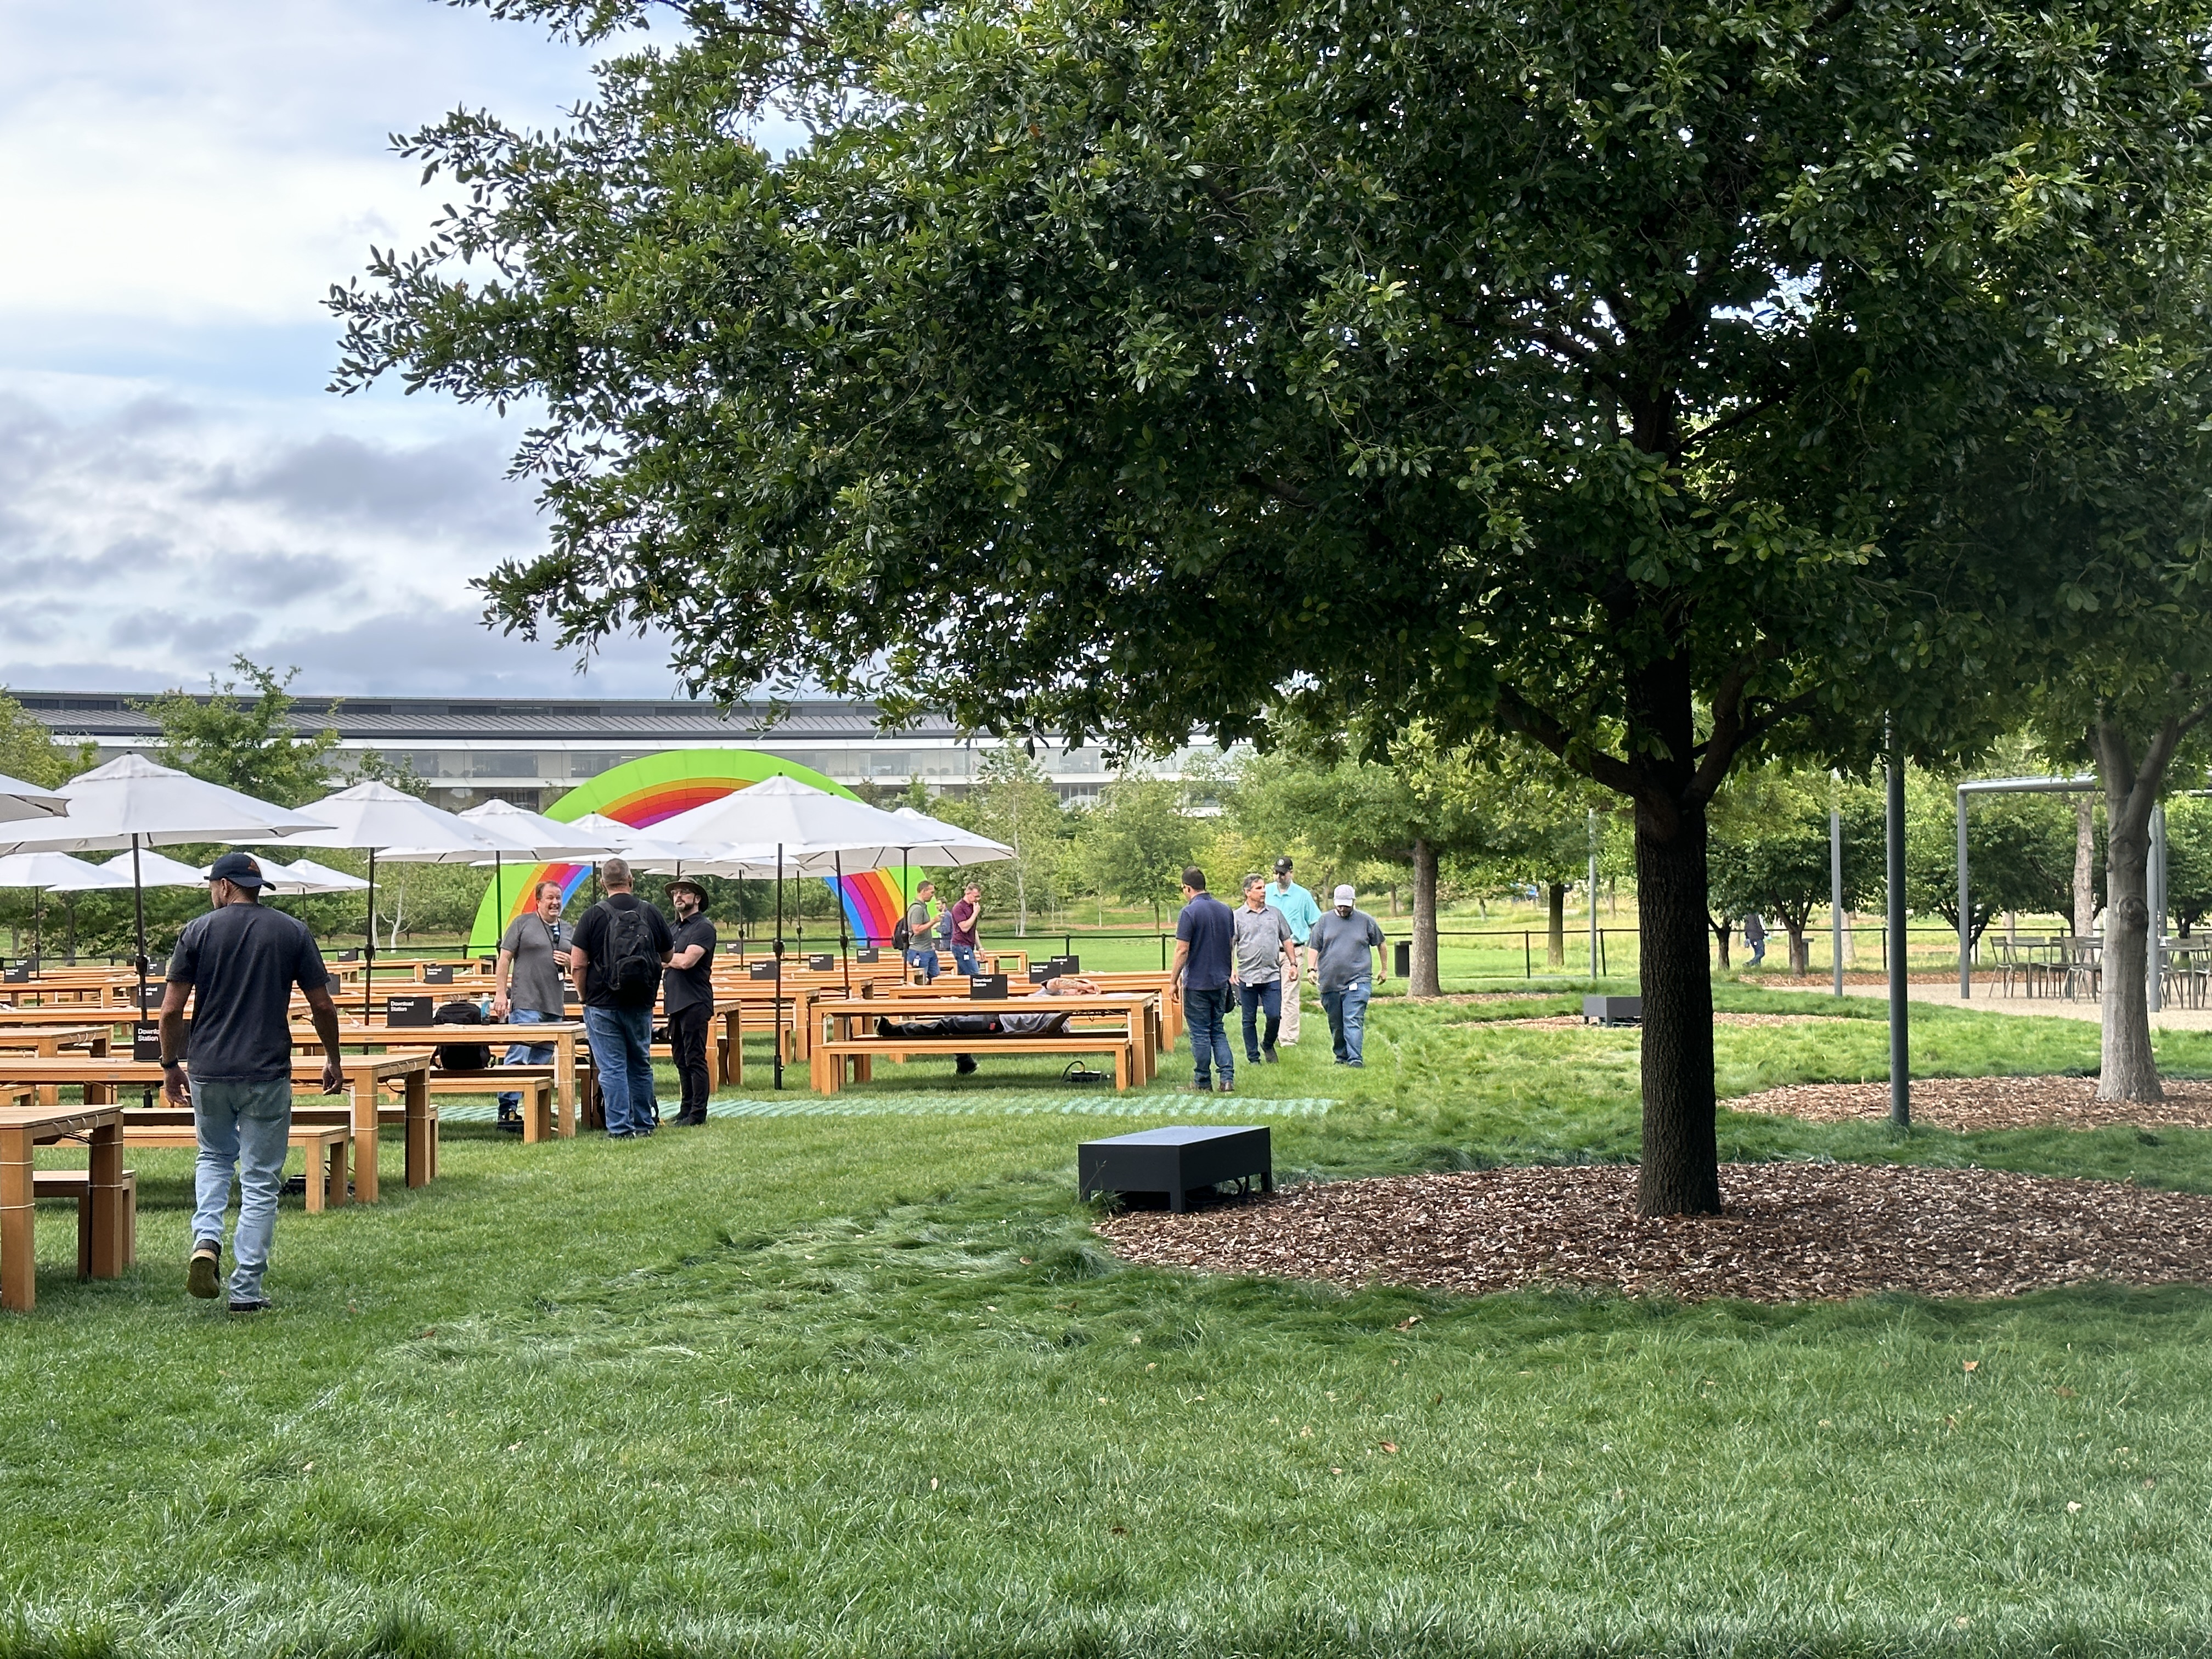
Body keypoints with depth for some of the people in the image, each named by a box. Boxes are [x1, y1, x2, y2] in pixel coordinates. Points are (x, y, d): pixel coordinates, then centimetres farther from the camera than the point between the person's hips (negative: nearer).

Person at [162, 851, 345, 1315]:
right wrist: (333, 1060, 15)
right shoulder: (293, 932, 1)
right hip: (267, 1073, -1)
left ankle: (206, 1239, 1)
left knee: (214, 1158, 25)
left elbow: (172, 1009, -2)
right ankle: (246, 1290, 5)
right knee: (260, 1181, 6)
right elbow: (323, 1006, 1)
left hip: (208, 1070, 1)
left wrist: (170, 1065, 12)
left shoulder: (199, 931, 0)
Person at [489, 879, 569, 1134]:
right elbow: (504, 959, -2)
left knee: (542, 1062, 8)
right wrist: (500, 993, -9)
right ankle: (507, 1110, -9)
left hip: (554, 1007, 6)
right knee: (518, 1057, -11)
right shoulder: (522, 924, 1)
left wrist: (570, 963, 3)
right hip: (525, 1004, -6)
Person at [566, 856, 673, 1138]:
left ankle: (620, 1128, -2)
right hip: (641, 1006, 3)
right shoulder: (652, 913, 1)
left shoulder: (594, 915, -7)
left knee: (612, 1068, 0)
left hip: (603, 1006, -3)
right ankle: (644, 1123, 21)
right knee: (641, 1065, 15)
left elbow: (577, 965, -8)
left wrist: (586, 997, 6)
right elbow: (668, 956, 14)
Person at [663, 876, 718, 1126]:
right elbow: (668, 959, 21)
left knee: (695, 1058, -7)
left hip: (695, 1003, -9)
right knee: (681, 1059, 11)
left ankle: (698, 1113, -5)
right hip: (675, 1002, 9)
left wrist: (664, 957, -3)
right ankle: (686, 1110, 17)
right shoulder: (673, 928, 19)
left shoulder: (704, 927, -8)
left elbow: (686, 961, -19)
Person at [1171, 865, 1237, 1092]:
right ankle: (1228, 1078, 1)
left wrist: (1173, 980, -6)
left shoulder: (1190, 912, -14)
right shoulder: (1225, 910, 7)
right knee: (1219, 1031, 12)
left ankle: (1203, 1082, 9)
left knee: (1200, 1034, 3)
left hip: (1197, 983, -6)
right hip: (1221, 981, 6)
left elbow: (1182, 950, -15)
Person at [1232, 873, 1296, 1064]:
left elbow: (1287, 941, 18)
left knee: (1274, 1016, -5)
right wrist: (1231, 969, -15)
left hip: (1272, 975, 2)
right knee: (1249, 1020, 6)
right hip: (1247, 976, -2)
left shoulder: (1275, 913, 10)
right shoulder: (1238, 917, 0)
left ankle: (1268, 1045, 23)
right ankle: (1253, 1058, 16)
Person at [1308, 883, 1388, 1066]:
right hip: (1330, 982, 3)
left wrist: (1384, 968, 23)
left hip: (1357, 982, -2)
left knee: (1354, 1022, -14)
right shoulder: (1325, 921, 9)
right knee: (1335, 1024, 8)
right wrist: (1313, 969, -1)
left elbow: (1380, 944, 19)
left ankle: (1355, 1058, -19)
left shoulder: (1366, 921, 7)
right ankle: (1341, 1057, 20)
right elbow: (1314, 947, 12)